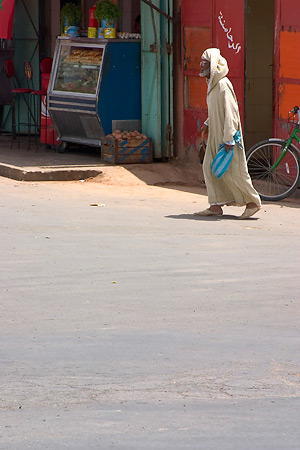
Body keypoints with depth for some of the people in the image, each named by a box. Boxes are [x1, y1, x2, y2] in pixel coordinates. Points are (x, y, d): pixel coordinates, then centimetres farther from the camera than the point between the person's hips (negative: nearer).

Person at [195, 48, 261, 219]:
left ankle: (254, 202, 8)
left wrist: (228, 139, -25)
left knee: (231, 172, -4)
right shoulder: (212, 83, 11)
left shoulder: (223, 85, -19)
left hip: (227, 134, -10)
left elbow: (230, 112, -23)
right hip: (215, 134, 10)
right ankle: (216, 206, 7)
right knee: (209, 167, 5)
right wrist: (208, 123, 18)